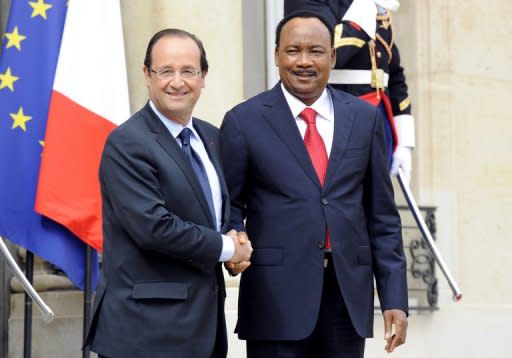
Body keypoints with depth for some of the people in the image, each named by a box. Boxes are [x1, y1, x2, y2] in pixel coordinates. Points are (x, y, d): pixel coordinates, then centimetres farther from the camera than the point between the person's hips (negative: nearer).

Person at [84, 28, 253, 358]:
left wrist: (237, 238, 0)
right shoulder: (126, 144, -13)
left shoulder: (211, 137, 11)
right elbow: (153, 226, -22)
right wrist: (226, 247, -11)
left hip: (204, 317, 7)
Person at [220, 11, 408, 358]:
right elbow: (230, 205, 5)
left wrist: (395, 298, 3)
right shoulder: (244, 121, 0)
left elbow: (382, 215, 8)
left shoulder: (365, 118, 8)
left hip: (350, 293, 3)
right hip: (277, 295, -2)